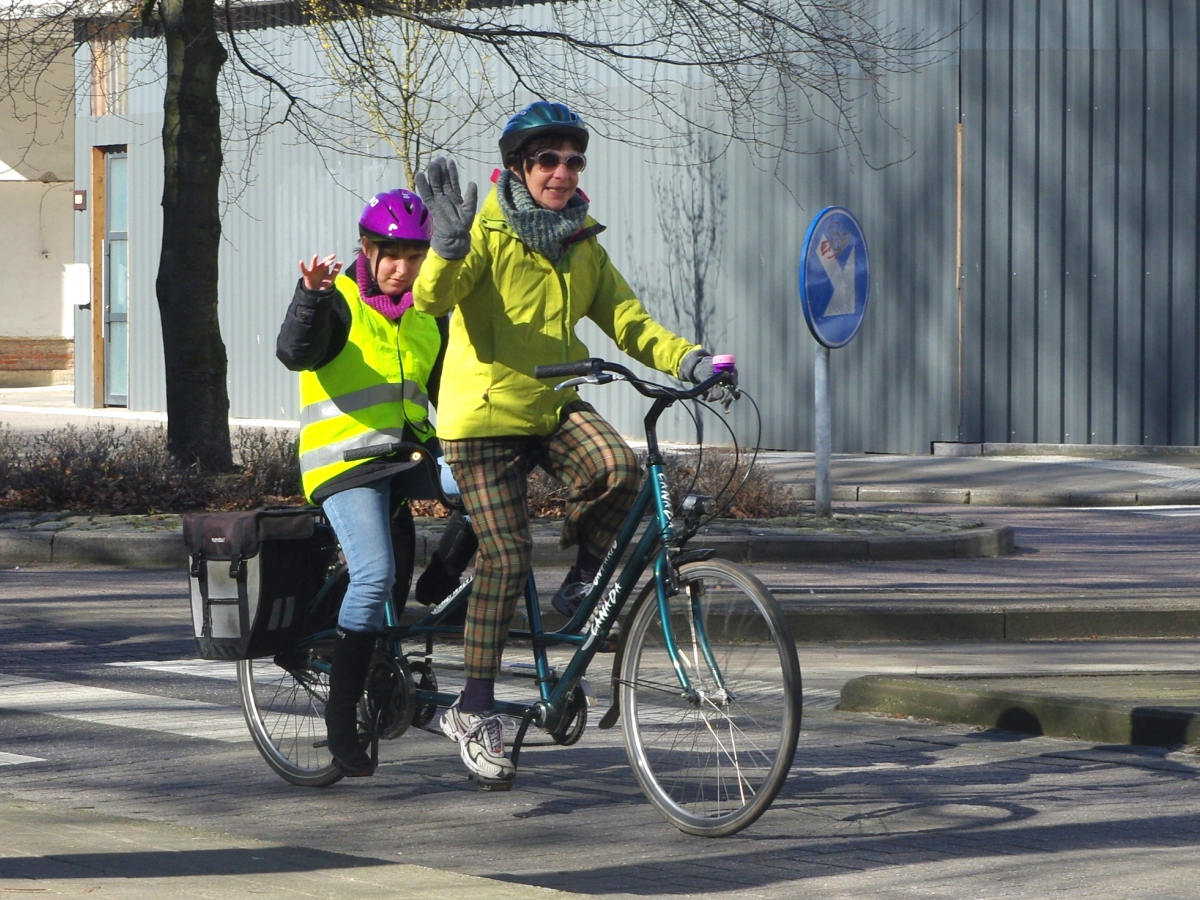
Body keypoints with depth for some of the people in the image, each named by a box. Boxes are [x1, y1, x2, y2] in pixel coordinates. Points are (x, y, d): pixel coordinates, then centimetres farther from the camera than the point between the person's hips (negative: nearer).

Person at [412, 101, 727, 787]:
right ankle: (474, 714, 3)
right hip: (484, 413, -4)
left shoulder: (583, 247, 11)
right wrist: (449, 247, -43)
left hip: (557, 406, 4)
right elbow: (432, 299, -23)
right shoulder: (488, 232, -8)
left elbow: (629, 321, 5)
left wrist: (689, 360, -13)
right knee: (506, 560, -11)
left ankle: (585, 579, -1)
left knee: (618, 467, -29)